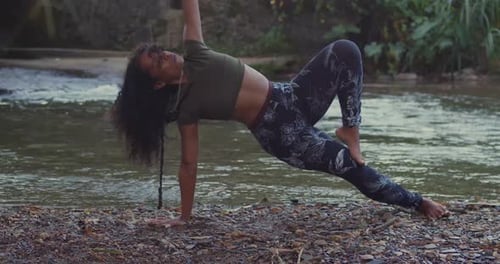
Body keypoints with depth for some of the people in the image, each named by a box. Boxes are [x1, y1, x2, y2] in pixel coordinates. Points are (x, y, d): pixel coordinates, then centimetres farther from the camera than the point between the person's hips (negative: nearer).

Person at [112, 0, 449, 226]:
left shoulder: (195, 57, 3)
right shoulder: (185, 107, -9)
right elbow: (189, 164, -6)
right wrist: (184, 216, -7)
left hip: (292, 97, 6)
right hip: (280, 134, -6)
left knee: (345, 50, -15)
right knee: (354, 168, -14)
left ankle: (351, 130, -4)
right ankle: (417, 202, 8)